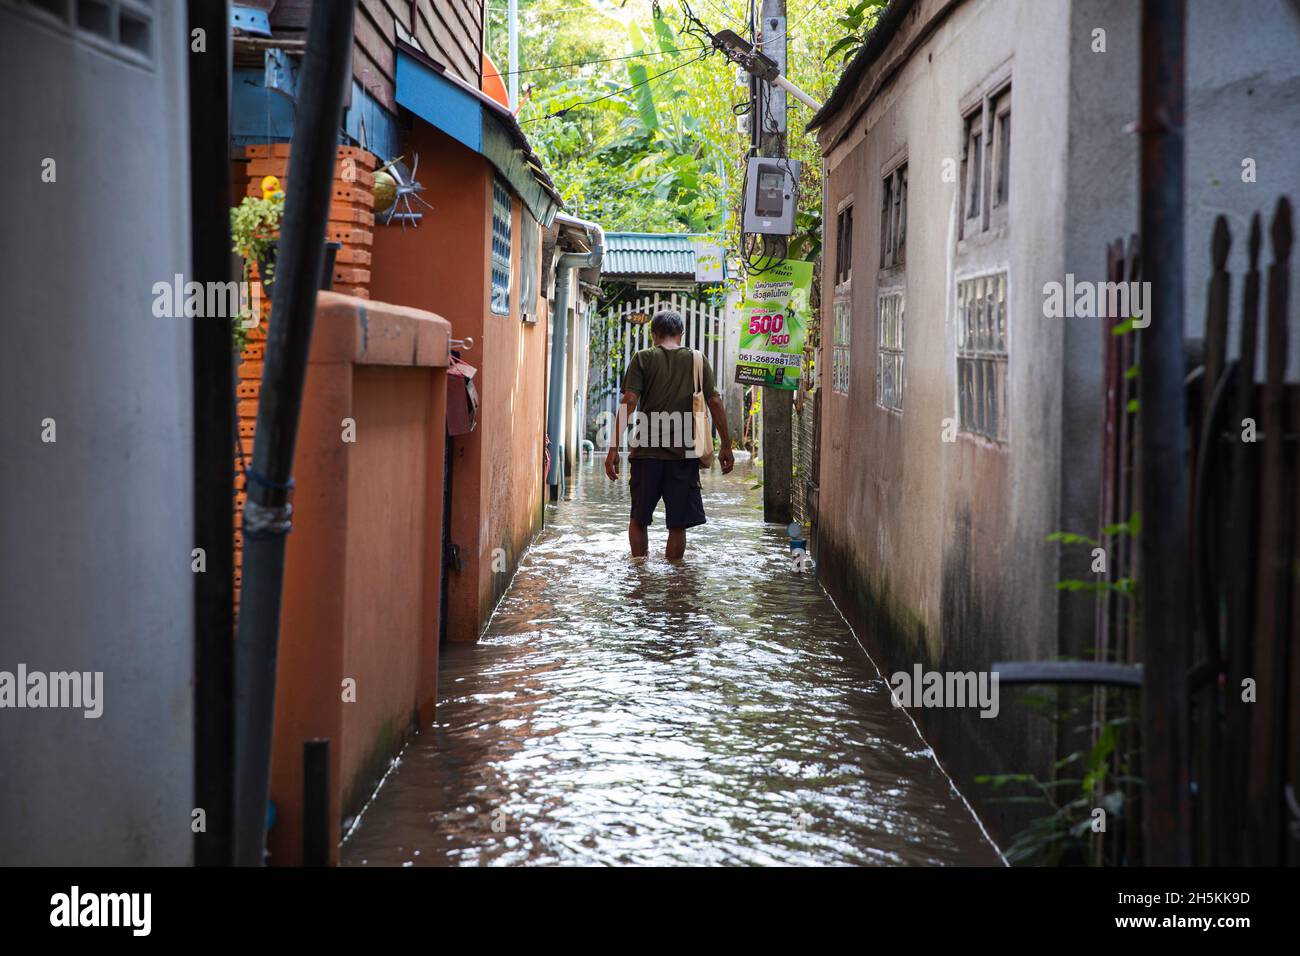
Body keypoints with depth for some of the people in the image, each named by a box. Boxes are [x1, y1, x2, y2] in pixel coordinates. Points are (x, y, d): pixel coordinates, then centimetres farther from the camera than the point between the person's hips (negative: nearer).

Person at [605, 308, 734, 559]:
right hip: (683, 453, 0)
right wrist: (726, 447, 9)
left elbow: (629, 402, -7)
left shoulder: (643, 358, 3)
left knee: (638, 519, 15)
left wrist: (614, 448, -7)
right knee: (677, 524, 5)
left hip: (646, 453, 0)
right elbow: (715, 402, 3)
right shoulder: (697, 360, 7)